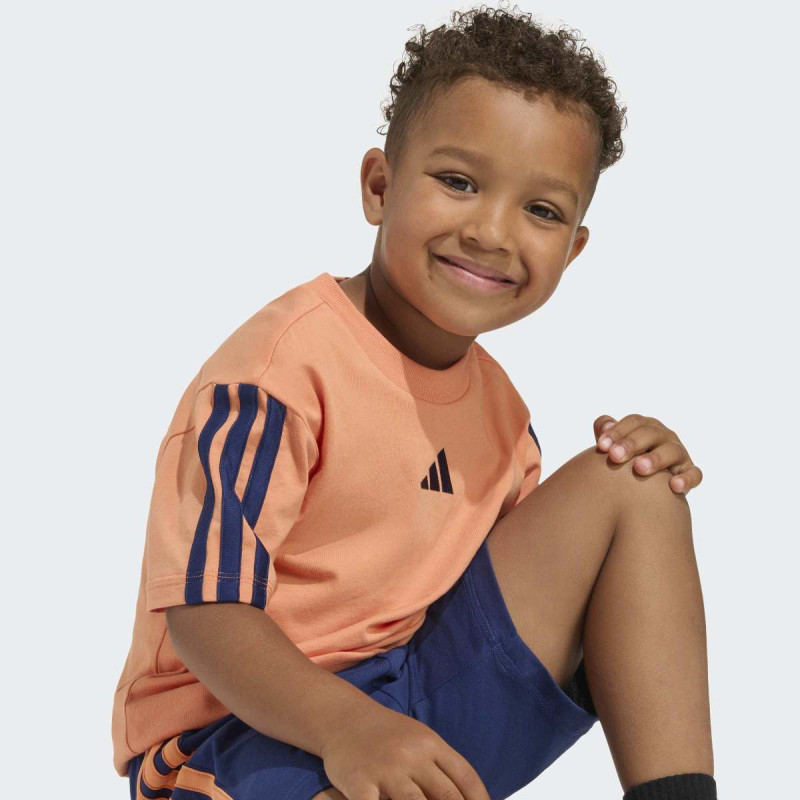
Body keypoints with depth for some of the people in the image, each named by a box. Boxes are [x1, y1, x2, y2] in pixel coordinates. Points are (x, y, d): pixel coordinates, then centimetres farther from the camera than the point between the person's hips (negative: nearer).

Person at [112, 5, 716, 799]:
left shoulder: (491, 394, 9)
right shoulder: (285, 365, -17)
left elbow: (533, 566, 17)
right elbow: (203, 606, -20)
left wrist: (643, 468, -2)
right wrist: (346, 726, -37)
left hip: (423, 690, 8)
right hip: (262, 724, -8)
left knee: (625, 488, 0)